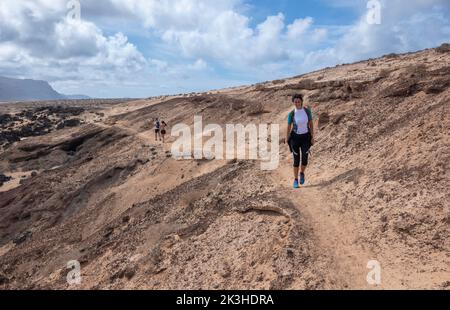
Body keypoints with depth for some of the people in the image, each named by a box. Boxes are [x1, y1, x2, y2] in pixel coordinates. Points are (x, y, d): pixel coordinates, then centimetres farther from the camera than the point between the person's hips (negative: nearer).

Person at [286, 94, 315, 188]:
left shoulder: (307, 111, -5)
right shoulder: (291, 114, -8)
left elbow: (311, 124, 1)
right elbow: (289, 127, -2)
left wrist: (312, 137, -4)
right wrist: (287, 141, -3)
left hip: (305, 137, 1)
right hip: (295, 137, -1)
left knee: (305, 159, -6)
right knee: (296, 160, -2)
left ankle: (302, 173, 26)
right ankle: (296, 180, 13)